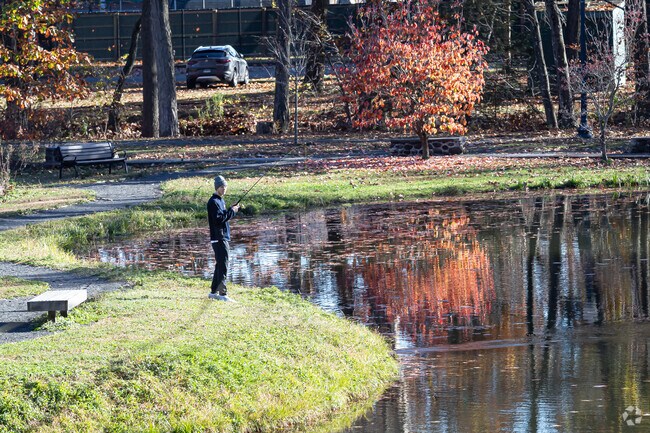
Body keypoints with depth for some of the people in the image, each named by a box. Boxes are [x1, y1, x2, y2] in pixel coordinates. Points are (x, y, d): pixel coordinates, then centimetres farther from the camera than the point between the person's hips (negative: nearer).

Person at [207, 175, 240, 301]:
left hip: (224, 237, 10)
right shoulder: (213, 202, -12)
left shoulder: (221, 201, 18)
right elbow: (218, 219, -21)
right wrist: (232, 212, -16)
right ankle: (222, 293, -13)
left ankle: (214, 292, 20)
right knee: (223, 266, -12)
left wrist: (232, 210, 3)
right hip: (218, 238, -10)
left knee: (220, 265, 14)